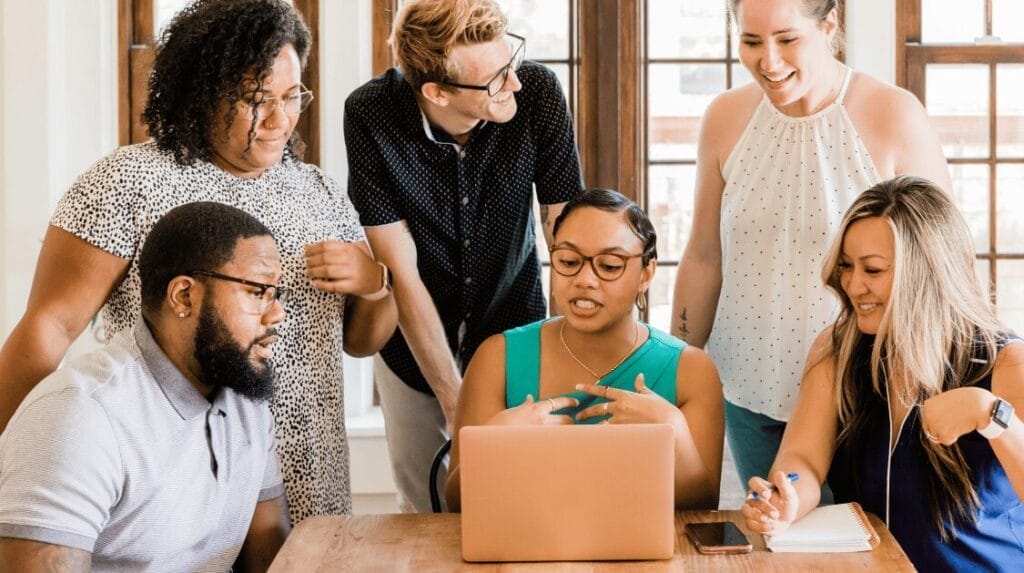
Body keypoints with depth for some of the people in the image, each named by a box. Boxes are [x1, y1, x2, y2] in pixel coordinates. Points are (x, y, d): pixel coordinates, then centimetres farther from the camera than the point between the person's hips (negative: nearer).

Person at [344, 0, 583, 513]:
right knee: (423, 514, 14)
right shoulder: (369, 116, -23)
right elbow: (402, 274, -20)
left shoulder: (539, 94, -21)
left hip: (514, 334, 1)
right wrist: (455, 400, -20)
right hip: (414, 344, 0)